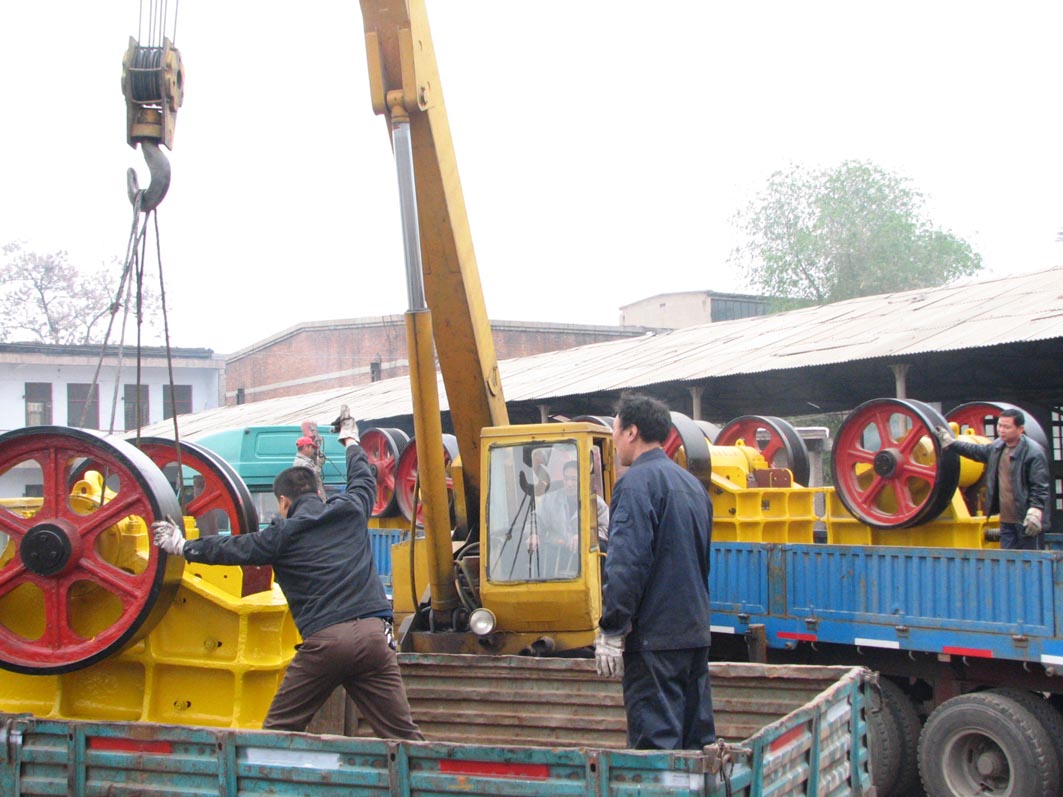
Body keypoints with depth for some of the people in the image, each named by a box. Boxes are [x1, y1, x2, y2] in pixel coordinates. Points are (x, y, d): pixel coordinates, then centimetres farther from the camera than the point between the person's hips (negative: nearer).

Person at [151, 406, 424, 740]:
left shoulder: (283, 535, 8)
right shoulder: (350, 510, 16)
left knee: (279, 730, 11)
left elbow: (231, 549, 19)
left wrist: (182, 547, 35)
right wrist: (351, 440, 56)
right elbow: (364, 478, 37)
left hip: (324, 639, -3)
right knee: (401, 733, 0)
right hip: (374, 634, 3)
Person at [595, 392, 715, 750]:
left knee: (655, 737, -6)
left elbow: (626, 563, -19)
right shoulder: (692, 484, 16)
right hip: (696, 632, 9)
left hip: (653, 636, -9)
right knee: (697, 738, 14)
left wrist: (611, 630, -17)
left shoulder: (637, 482, -11)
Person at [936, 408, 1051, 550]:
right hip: (1006, 519, 8)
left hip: (1026, 519, -7)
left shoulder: (1034, 452, -13)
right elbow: (976, 451, 29)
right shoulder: (998, 446, 10)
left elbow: (1040, 487, -15)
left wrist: (1035, 512, -22)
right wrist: (951, 443, 33)